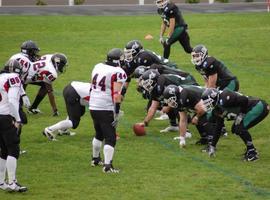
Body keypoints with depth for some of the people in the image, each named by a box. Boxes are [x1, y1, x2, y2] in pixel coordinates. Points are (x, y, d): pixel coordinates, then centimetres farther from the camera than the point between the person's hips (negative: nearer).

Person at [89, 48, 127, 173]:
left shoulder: (97, 67, 9)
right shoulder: (118, 73, -13)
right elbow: (116, 95, -19)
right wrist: (117, 113, -17)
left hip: (93, 106, 7)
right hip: (106, 109, -7)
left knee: (99, 134, 26)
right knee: (110, 138, -2)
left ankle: (95, 159, 39)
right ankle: (107, 165, -12)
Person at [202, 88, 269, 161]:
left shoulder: (224, 100, -23)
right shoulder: (217, 109, 9)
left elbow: (244, 100, -29)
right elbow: (218, 128, 17)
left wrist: (241, 114, -17)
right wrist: (212, 145, 18)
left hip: (259, 107, -10)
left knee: (240, 128, -16)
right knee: (235, 129, 11)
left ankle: (253, 153, -6)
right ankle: (250, 150, 21)